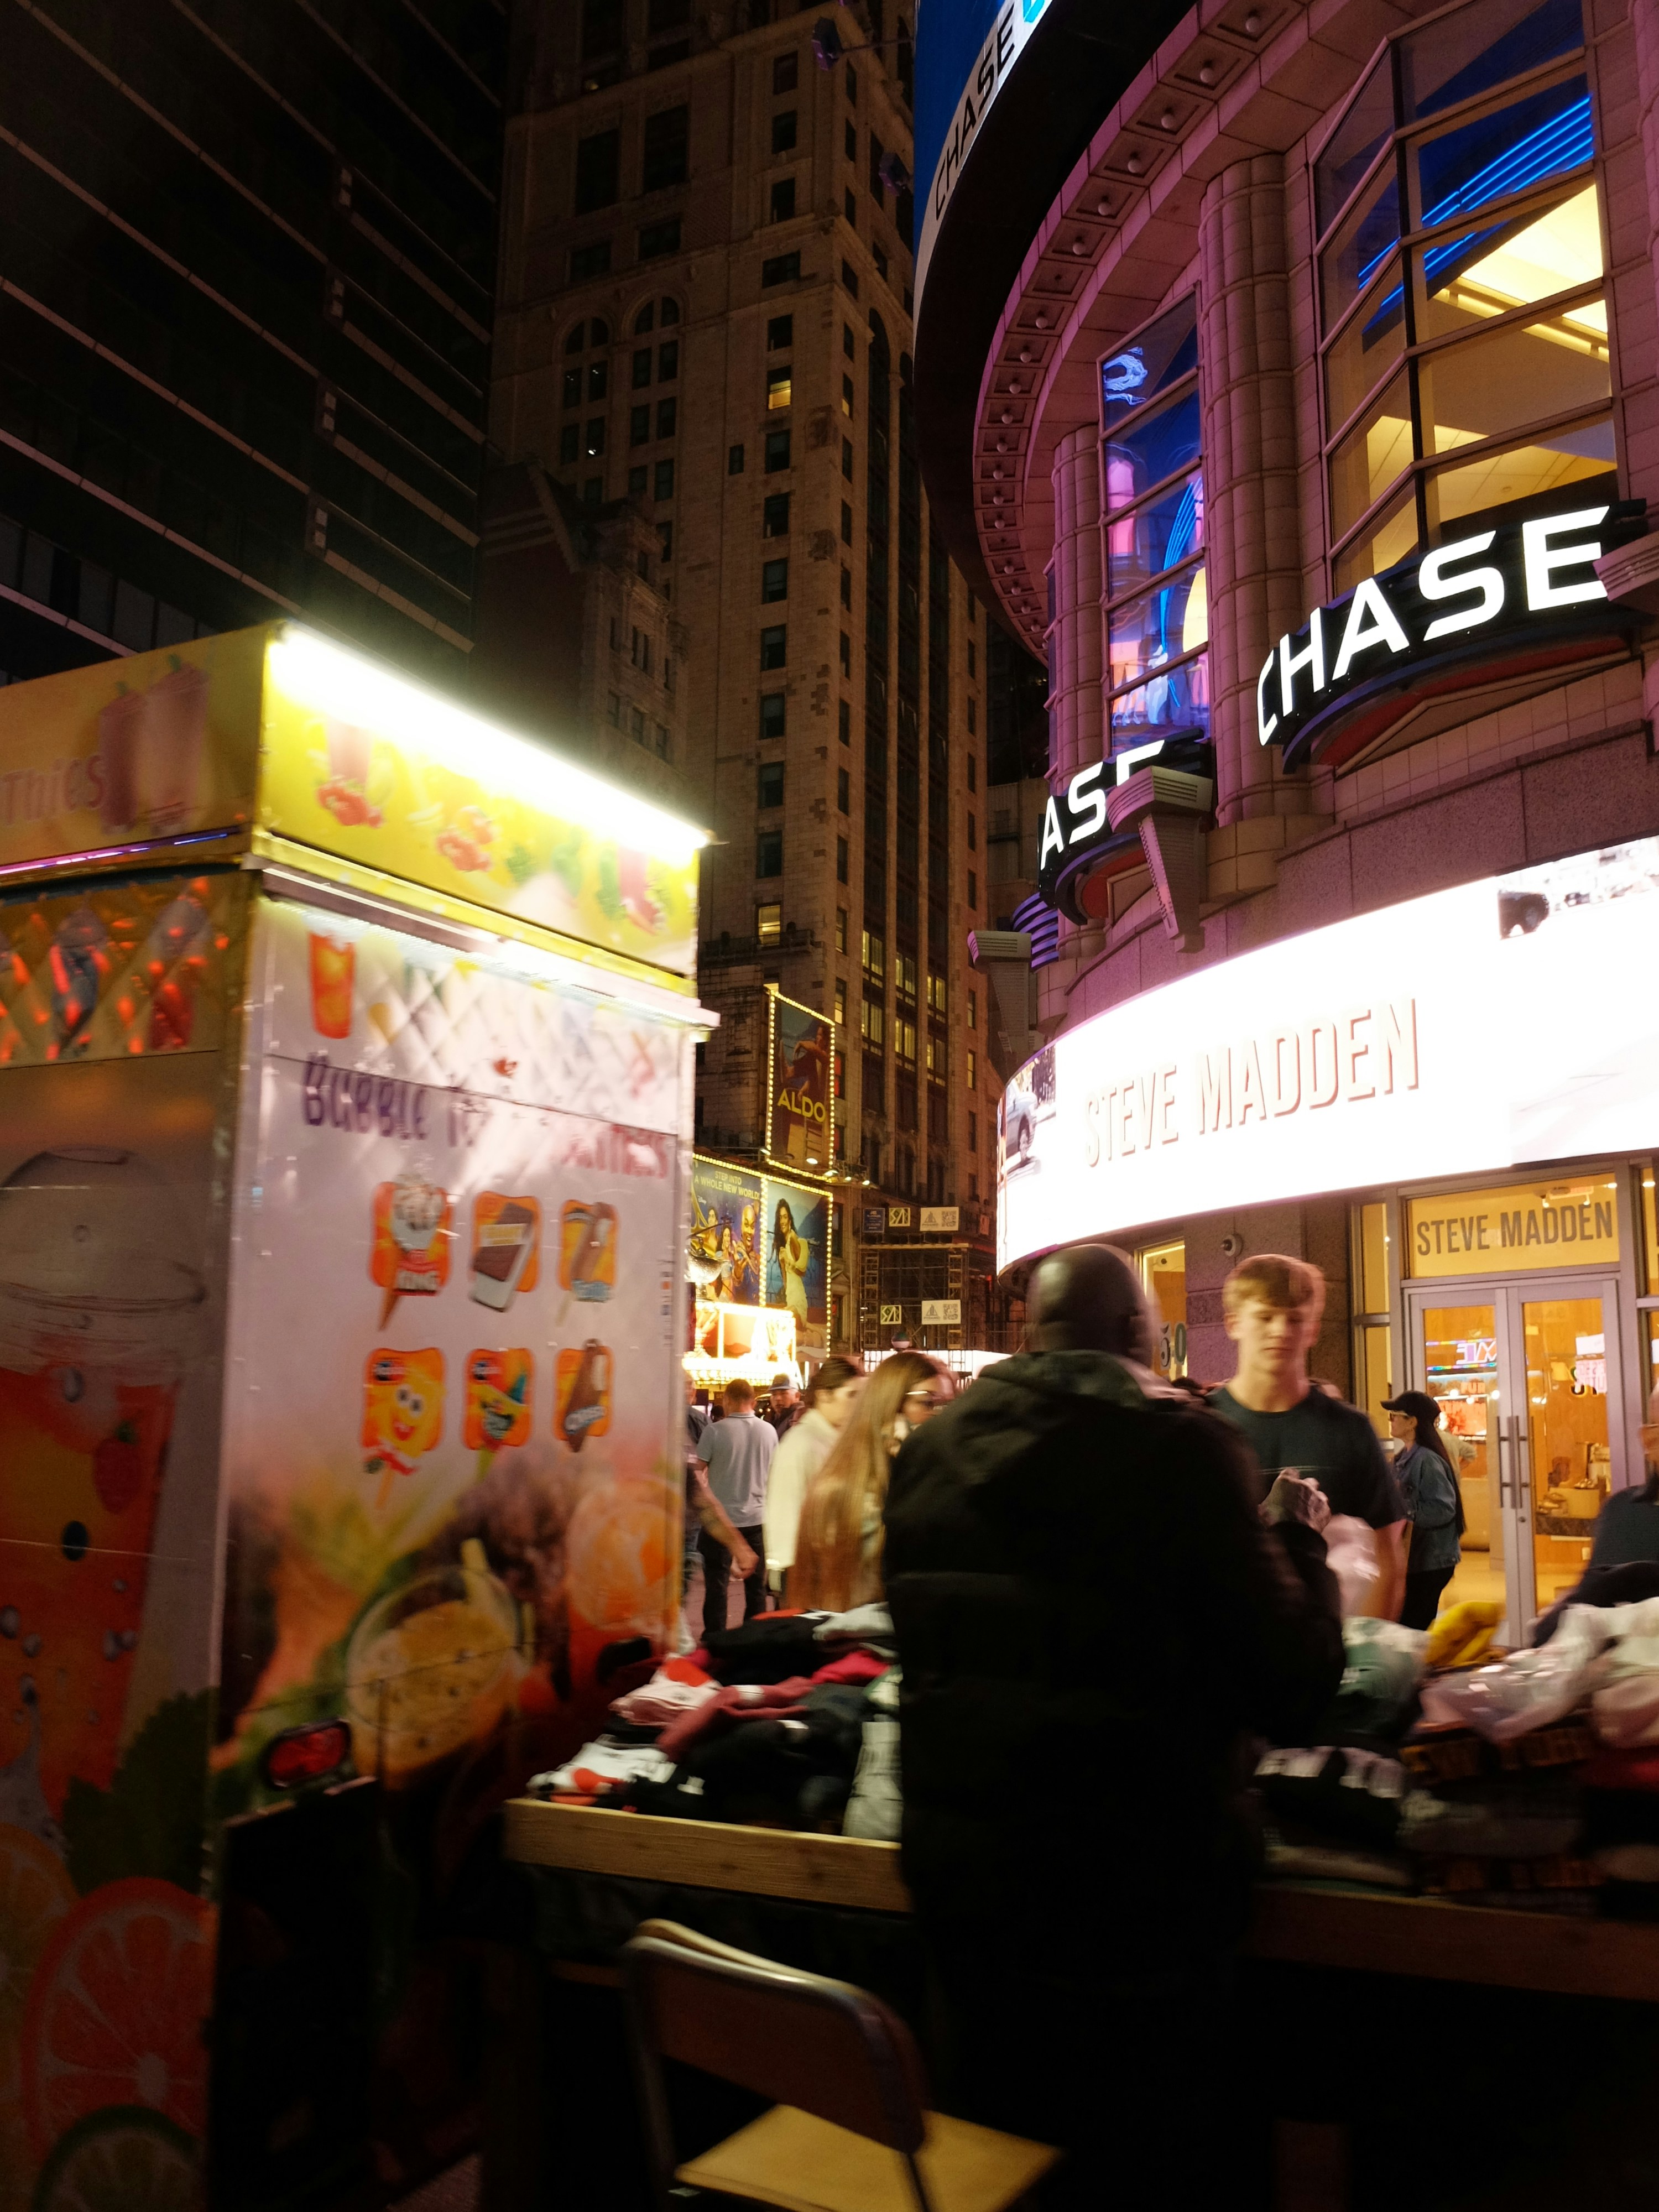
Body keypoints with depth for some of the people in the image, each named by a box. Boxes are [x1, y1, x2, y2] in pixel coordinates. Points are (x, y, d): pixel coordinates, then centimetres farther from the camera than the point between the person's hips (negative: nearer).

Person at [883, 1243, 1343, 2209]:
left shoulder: (929, 1449, -3)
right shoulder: (1182, 1448, -20)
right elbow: (1292, 1694, -16)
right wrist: (1302, 1543, 0)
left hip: (954, 1870, 5)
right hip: (1135, 1893, -4)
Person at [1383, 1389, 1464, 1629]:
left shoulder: (1428, 1460, -18)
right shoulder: (1405, 1459, 12)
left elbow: (1443, 1509, -24)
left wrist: (1401, 1510, -24)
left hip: (1431, 1562, -9)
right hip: (1413, 1558, 9)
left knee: (1411, 1629, -6)